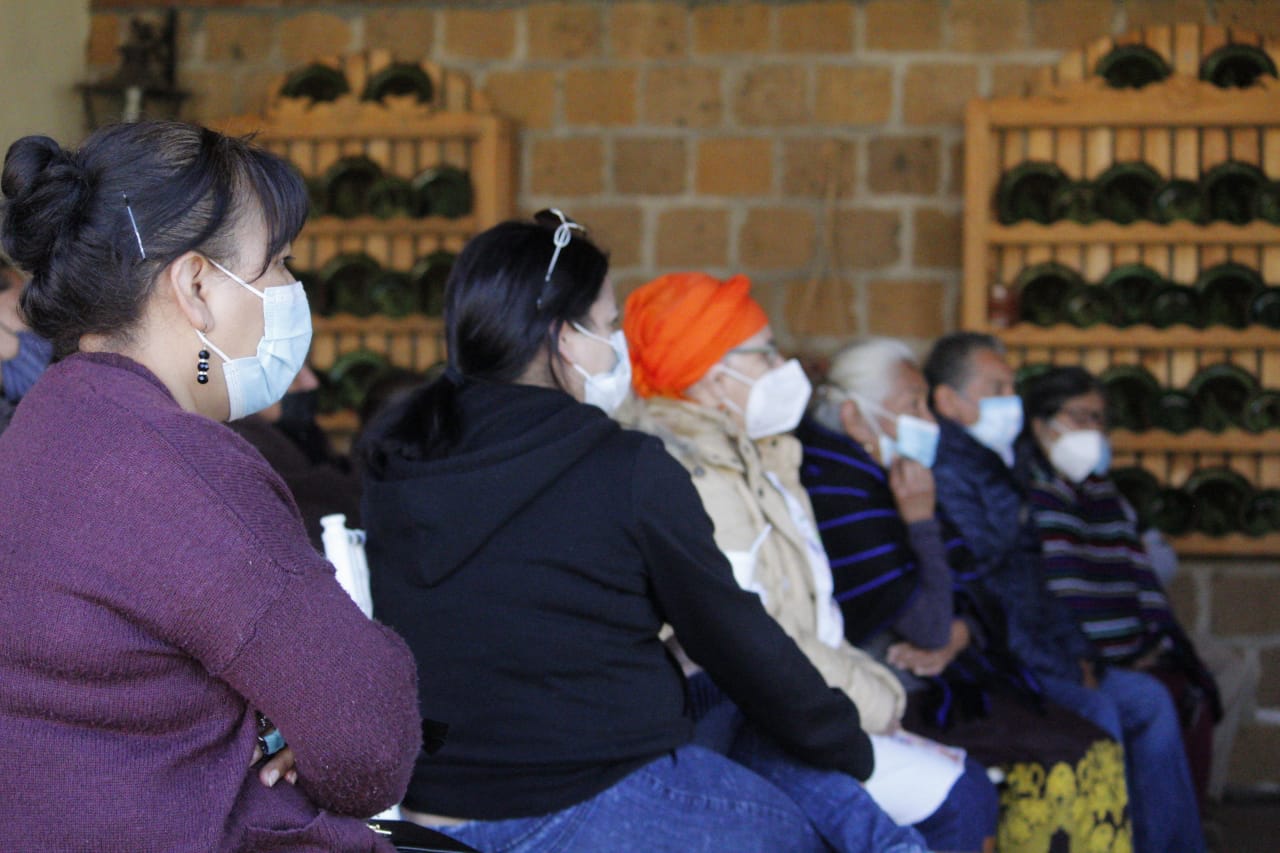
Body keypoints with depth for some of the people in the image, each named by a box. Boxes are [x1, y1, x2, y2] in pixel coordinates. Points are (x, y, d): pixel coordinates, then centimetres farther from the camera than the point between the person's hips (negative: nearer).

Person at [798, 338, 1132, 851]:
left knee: (1099, 755, -5)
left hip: (949, 678, 9)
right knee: (1057, 769, -20)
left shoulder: (889, 481, 14)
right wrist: (920, 519, -19)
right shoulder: (835, 496, -16)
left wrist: (957, 635, -8)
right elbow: (927, 626, -20)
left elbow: (977, 600, 13)